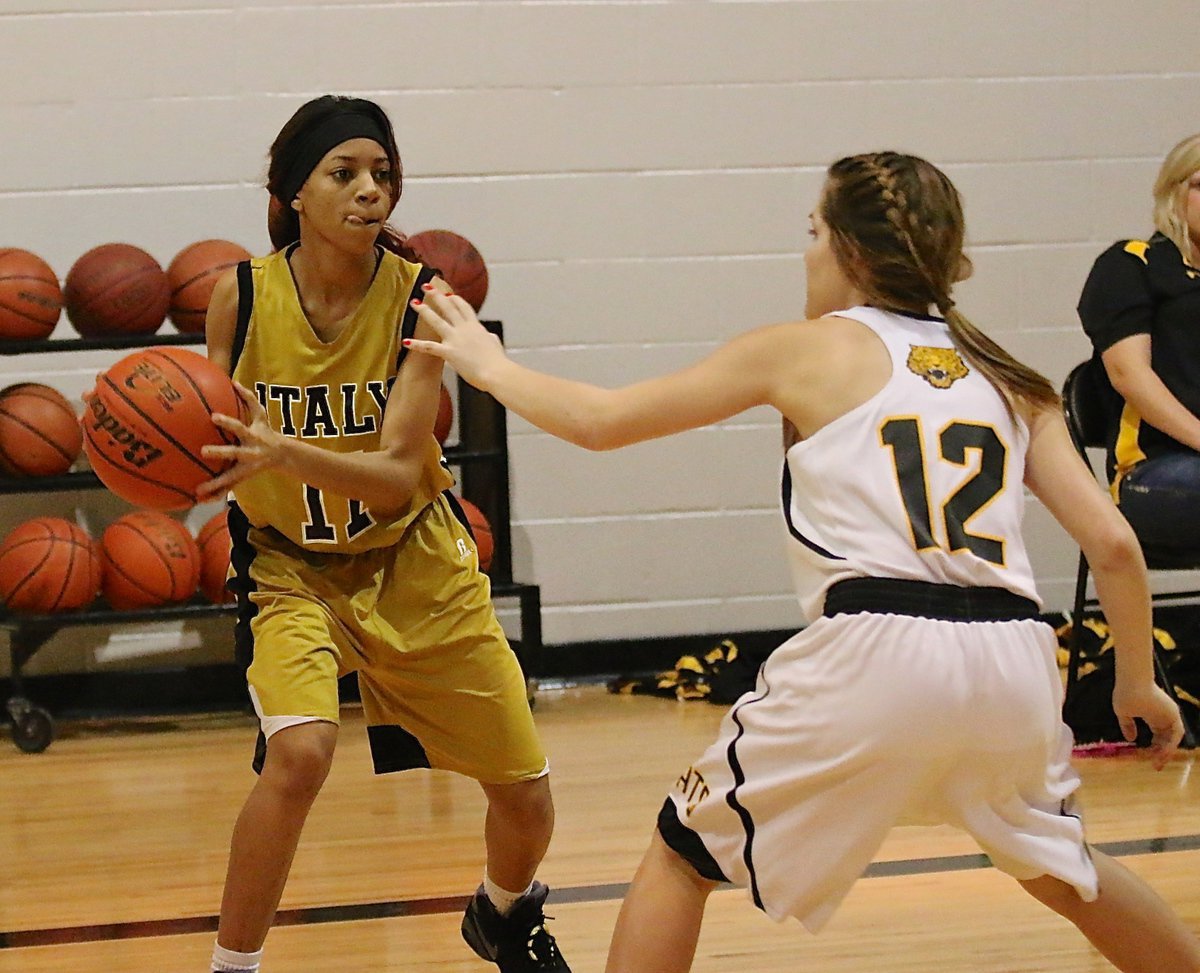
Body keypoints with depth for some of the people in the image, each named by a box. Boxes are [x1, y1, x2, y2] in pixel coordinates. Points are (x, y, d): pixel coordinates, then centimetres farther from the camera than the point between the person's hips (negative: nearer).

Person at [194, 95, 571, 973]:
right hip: (290, 563, -1)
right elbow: (214, 436, -3)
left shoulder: (420, 295, -18)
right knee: (299, 752, -30)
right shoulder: (242, 295, -16)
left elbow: (397, 471, -25)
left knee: (526, 792, 8)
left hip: (414, 560, 1)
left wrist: (284, 453, -42)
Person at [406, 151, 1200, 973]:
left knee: (683, 854, 15)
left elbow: (599, 420, 15)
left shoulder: (808, 351, 11)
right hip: (1010, 661, 4)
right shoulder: (1008, 380, 20)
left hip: (873, 657, -4)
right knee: (1059, 865, 33)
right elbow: (1114, 544, 12)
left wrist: (490, 364, 32)